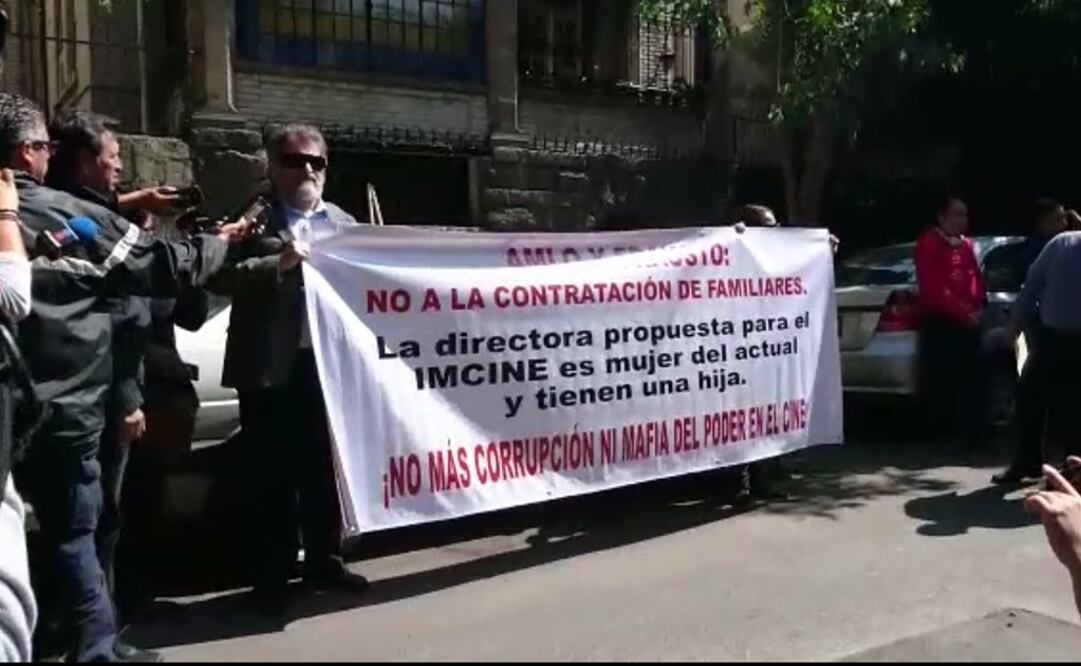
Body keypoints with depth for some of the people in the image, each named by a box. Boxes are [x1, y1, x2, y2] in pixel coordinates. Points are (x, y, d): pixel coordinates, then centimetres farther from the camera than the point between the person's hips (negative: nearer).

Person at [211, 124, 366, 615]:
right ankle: (272, 575, 14)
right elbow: (219, 277, -8)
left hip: (329, 362, 4)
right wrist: (278, 263, -18)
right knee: (270, 475, 4)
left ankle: (324, 562, 26)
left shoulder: (343, 223, 17)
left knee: (325, 470, 12)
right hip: (270, 367, -4)